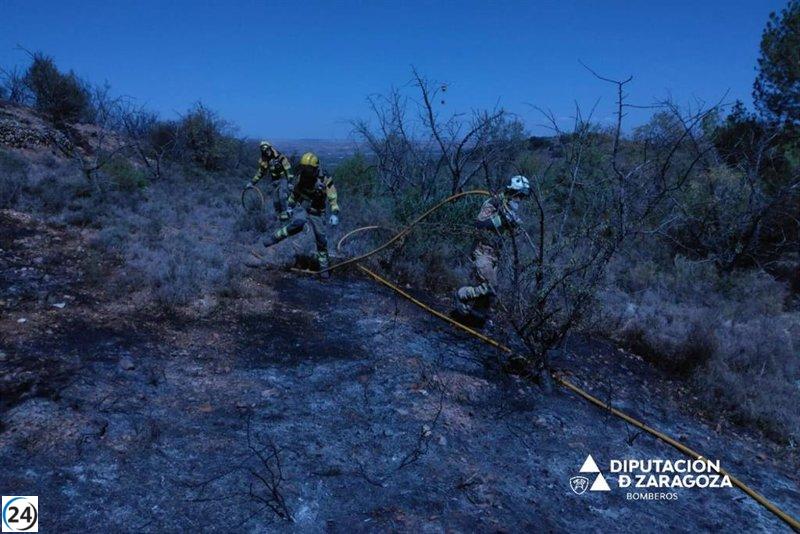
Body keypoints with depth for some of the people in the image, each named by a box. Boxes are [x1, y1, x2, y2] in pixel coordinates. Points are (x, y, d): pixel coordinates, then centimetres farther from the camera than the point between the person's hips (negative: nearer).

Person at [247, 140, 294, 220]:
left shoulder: (280, 157, -16)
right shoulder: (263, 161, 0)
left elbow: (288, 170, -15)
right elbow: (260, 173, 13)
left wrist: (290, 182, -21)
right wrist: (252, 182, 10)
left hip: (283, 179, -5)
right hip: (275, 181, 5)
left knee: (282, 196, -24)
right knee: (275, 201, 2)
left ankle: (284, 213, -10)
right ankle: (278, 215, 18)